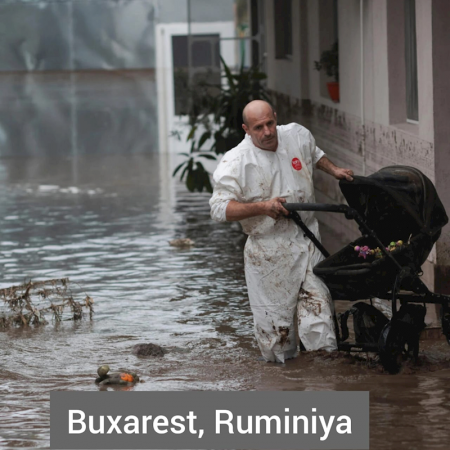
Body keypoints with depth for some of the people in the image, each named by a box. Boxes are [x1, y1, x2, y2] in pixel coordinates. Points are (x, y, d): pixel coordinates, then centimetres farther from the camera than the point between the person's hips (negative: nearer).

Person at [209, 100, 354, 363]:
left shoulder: (298, 136, 3)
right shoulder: (235, 163, -14)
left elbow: (314, 154, 28)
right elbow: (220, 209, -16)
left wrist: (333, 170, 14)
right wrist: (262, 207, -23)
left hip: (307, 240, 3)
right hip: (268, 250, -3)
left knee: (317, 301, -6)